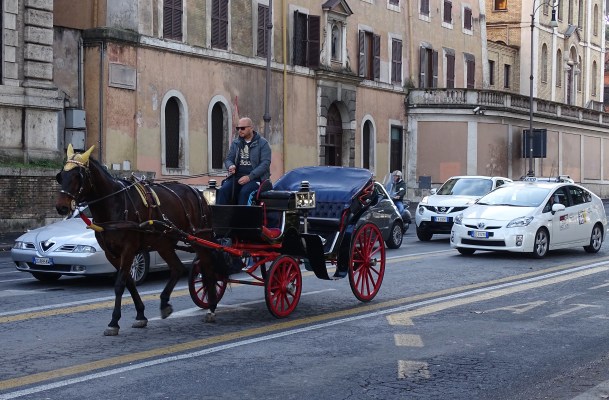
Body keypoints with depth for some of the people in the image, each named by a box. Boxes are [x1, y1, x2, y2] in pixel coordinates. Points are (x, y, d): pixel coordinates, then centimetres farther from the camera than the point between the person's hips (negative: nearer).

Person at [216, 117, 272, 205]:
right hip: (237, 176, 4)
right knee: (223, 190, -23)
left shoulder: (263, 143, 1)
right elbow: (228, 159, 19)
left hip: (256, 177, -4)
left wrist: (249, 177, -18)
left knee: (244, 192, -34)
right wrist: (230, 166, -8)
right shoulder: (235, 143, 18)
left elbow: (265, 163, -8)